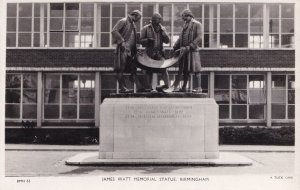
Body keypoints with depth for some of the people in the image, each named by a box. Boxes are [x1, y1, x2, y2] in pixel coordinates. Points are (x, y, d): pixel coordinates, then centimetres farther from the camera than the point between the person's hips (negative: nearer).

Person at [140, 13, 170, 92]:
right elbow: (141, 40, 1)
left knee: (163, 69, -10)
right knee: (149, 70, 4)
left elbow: (167, 41, -1)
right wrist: (148, 40, -19)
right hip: (149, 53, -1)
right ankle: (151, 87, 12)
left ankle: (167, 85, -7)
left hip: (160, 53, 1)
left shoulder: (162, 29, 7)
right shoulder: (146, 28, 1)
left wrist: (162, 32, -12)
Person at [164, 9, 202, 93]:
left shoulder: (197, 24, -3)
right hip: (184, 51, 7)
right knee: (185, 69, 8)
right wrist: (175, 47, 6)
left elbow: (199, 38, -11)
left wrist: (189, 47, -18)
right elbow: (181, 37, 20)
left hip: (193, 50, -7)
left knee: (195, 69, -4)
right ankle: (184, 87, 13)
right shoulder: (185, 25, 19)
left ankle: (199, 87, 1)